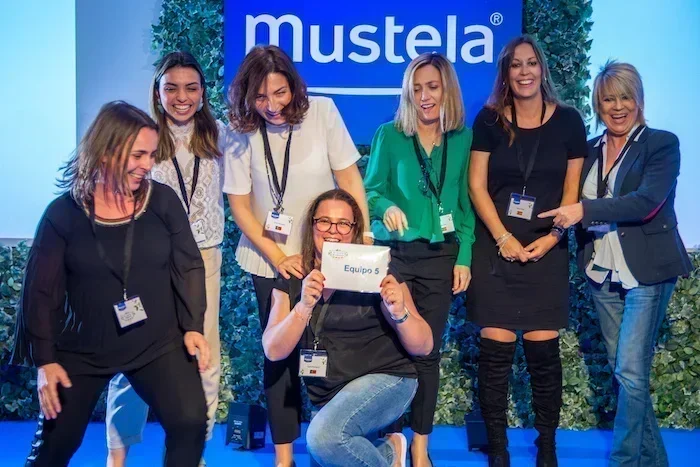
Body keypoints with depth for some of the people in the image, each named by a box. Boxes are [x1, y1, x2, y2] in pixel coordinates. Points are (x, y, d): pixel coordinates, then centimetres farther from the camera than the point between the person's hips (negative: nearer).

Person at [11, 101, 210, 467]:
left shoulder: (163, 201, -4)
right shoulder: (64, 212, -8)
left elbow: (188, 267, 2)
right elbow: (42, 291, -5)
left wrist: (192, 326, -7)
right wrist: (45, 359, -7)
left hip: (158, 344, 1)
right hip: (81, 350, 0)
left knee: (190, 423, -15)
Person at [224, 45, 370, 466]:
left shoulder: (322, 112, -10)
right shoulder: (242, 131, -9)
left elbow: (349, 177, -6)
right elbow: (239, 203, -4)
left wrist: (362, 239, -11)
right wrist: (277, 256, -9)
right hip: (270, 261, 0)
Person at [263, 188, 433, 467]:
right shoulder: (292, 280, 4)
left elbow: (423, 347, -5)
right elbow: (273, 351, -6)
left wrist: (400, 313, -25)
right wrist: (304, 306, -21)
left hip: (385, 380, -4)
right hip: (327, 399, 4)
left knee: (323, 436, -28)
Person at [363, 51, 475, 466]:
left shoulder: (463, 139, 4)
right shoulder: (389, 136, -1)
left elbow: (466, 202, 6)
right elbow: (371, 191, -1)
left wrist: (464, 257, 1)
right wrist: (387, 207, -23)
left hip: (441, 256, 1)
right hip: (394, 254, -1)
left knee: (428, 350, 6)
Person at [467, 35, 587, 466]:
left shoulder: (567, 121, 3)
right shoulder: (490, 120, 2)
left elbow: (572, 189, 5)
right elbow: (477, 185, 0)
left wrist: (552, 237, -9)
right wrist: (503, 238, -10)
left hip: (546, 250, 0)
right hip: (496, 247, 0)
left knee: (543, 350, -2)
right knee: (496, 350, -4)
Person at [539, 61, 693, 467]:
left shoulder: (662, 144, -5)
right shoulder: (589, 151, 12)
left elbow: (647, 202, -19)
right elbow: (575, 206, 13)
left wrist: (585, 211, -24)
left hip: (646, 273, -6)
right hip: (603, 275, 6)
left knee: (630, 370, -10)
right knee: (624, 371, 11)